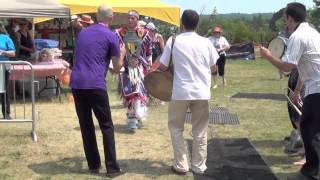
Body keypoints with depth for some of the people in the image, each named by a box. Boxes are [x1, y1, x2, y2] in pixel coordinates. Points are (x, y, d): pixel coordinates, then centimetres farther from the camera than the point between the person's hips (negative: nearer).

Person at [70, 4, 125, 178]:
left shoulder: (83, 32, 18)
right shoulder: (110, 36, 2)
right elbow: (117, 67, 6)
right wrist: (122, 53, 25)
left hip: (76, 83, 5)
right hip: (95, 85, -5)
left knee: (86, 126, 11)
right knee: (107, 126, 2)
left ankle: (93, 165, 16)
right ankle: (112, 168, 0)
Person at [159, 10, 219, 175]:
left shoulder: (173, 41, -4)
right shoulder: (206, 42, 2)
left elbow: (162, 67, 0)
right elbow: (213, 68, 10)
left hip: (181, 92, -2)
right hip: (202, 92, 2)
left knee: (176, 128, 14)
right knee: (200, 131, 13)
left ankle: (181, 165, 11)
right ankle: (199, 166, 18)